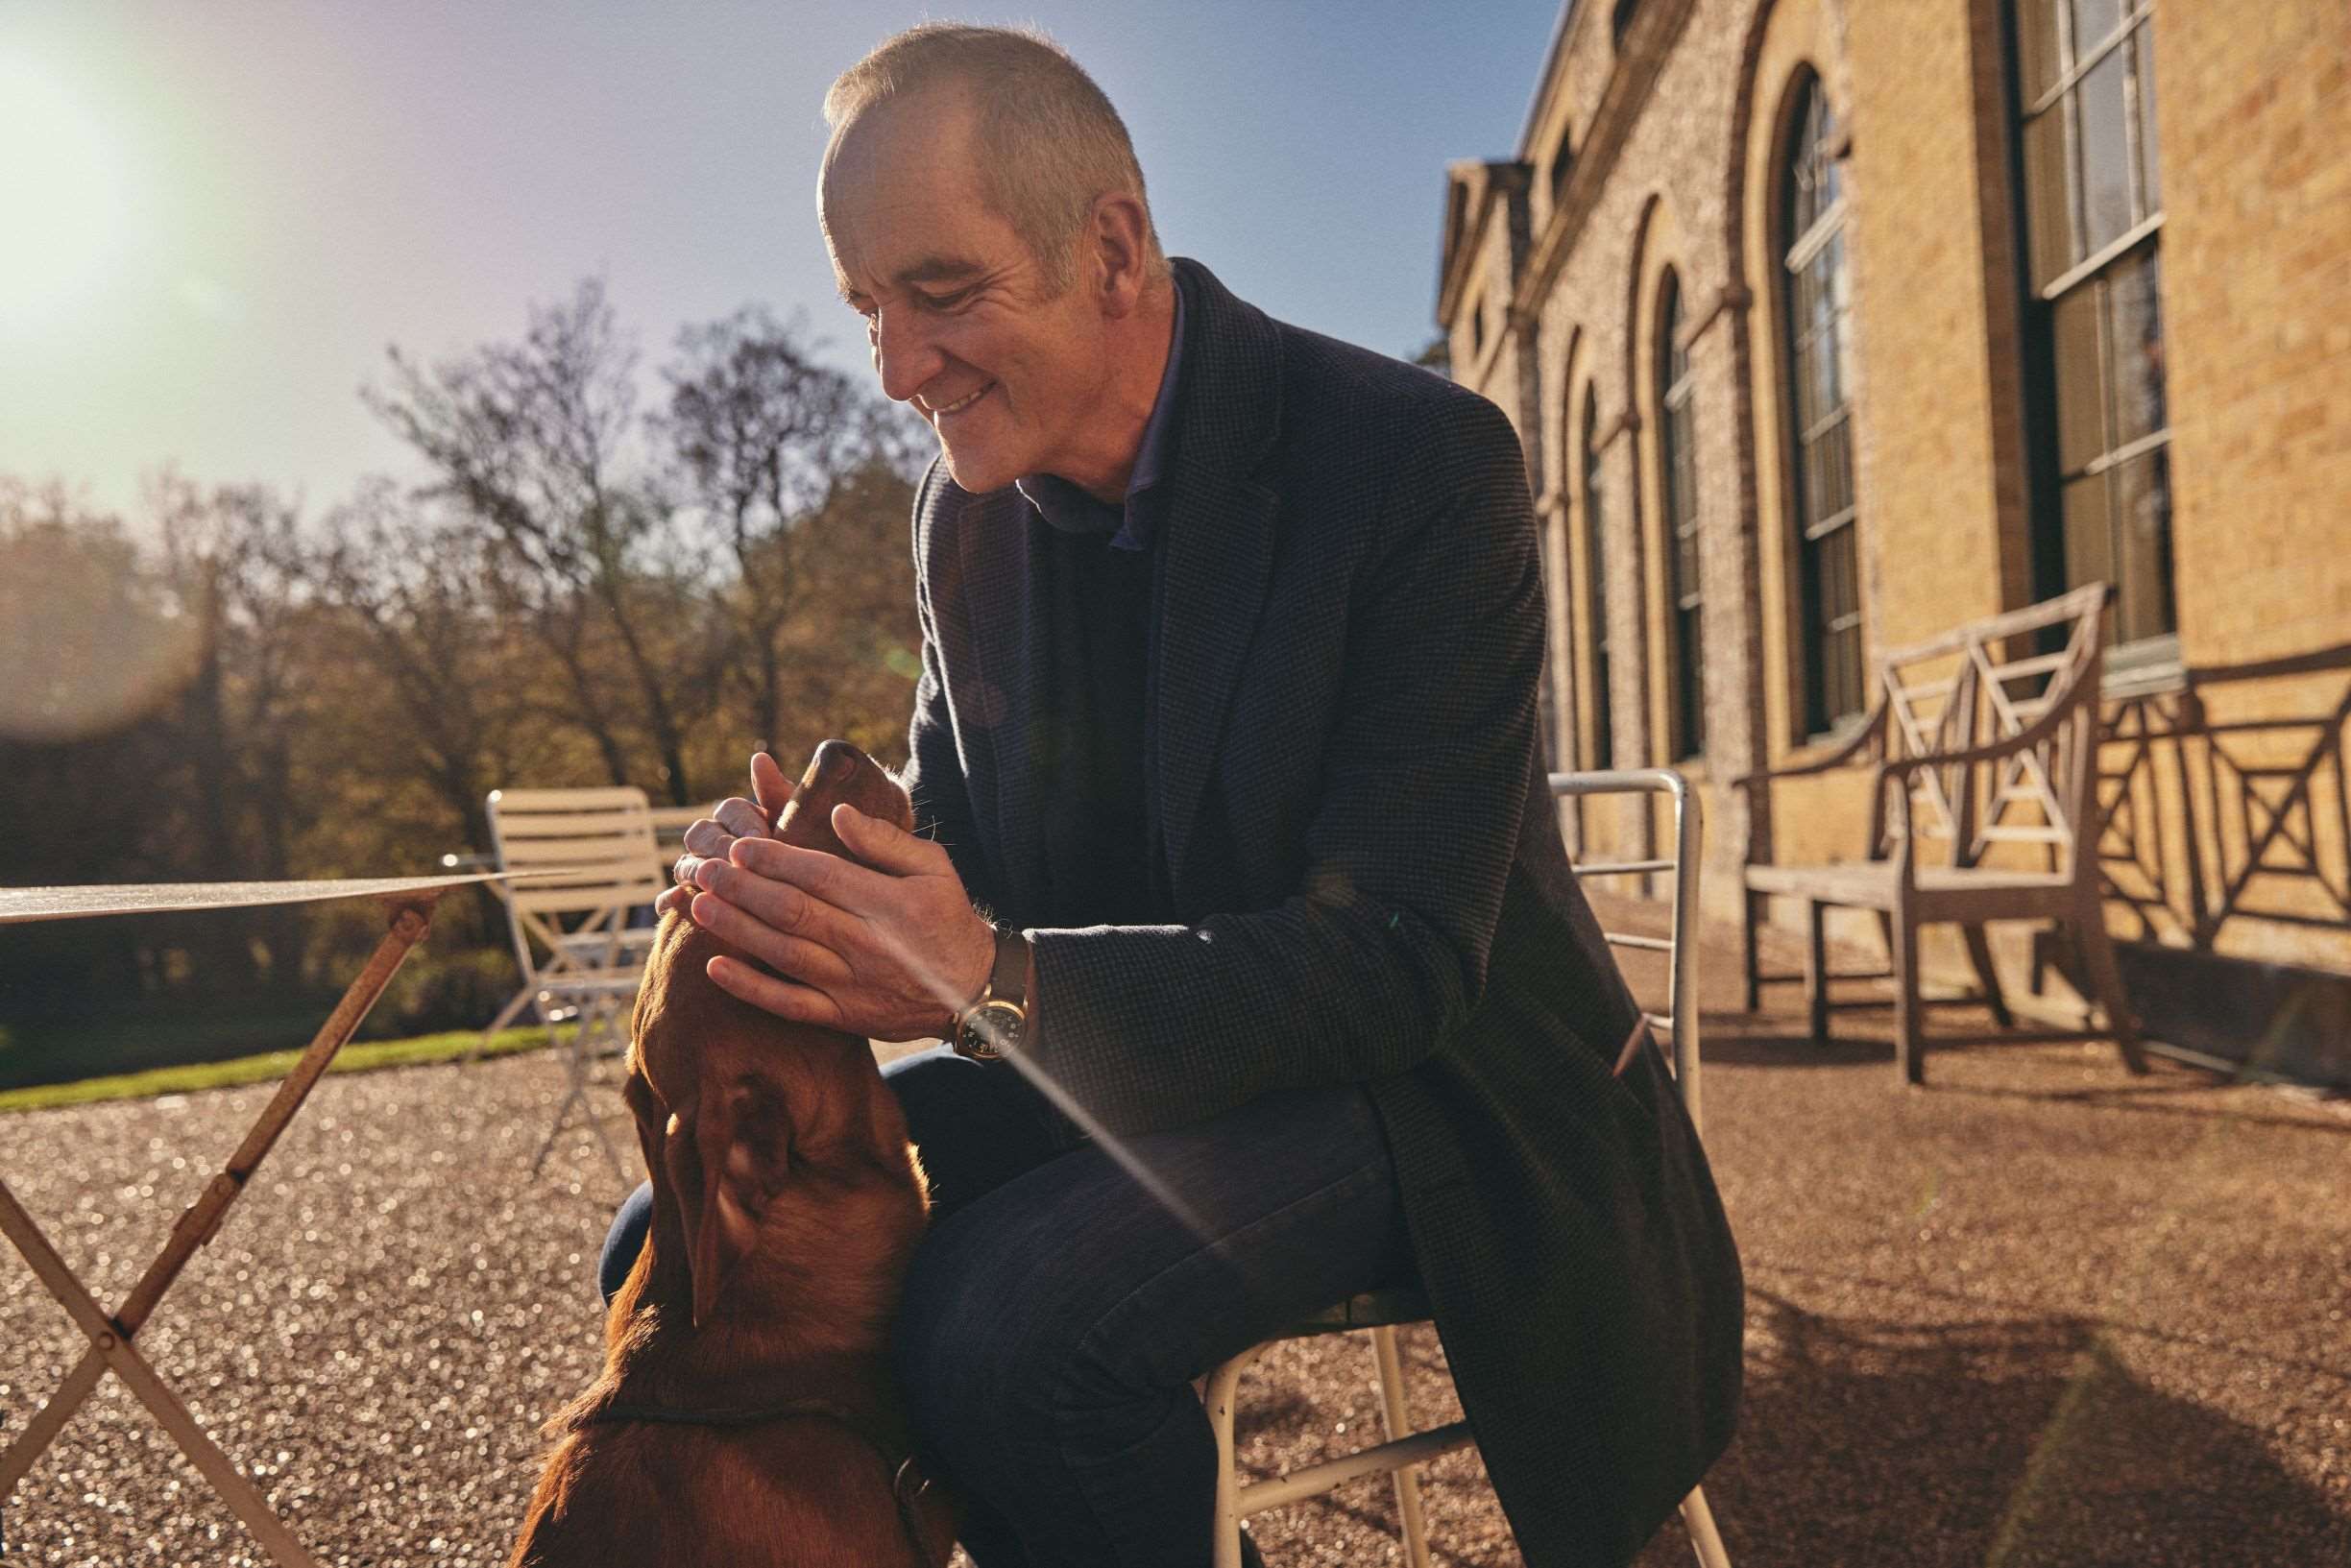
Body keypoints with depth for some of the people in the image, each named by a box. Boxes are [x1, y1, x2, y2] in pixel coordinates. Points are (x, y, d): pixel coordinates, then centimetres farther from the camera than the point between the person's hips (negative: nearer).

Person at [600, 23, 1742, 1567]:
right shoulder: (967, 510, 0)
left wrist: (993, 980, -38)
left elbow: (1397, 962, -25)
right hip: (1129, 1058, 6)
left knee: (1010, 1318, -31)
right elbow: (962, 842, 6)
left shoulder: (1424, 458, -20)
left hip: (1427, 1075, -6)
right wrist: (801, 875, -18)